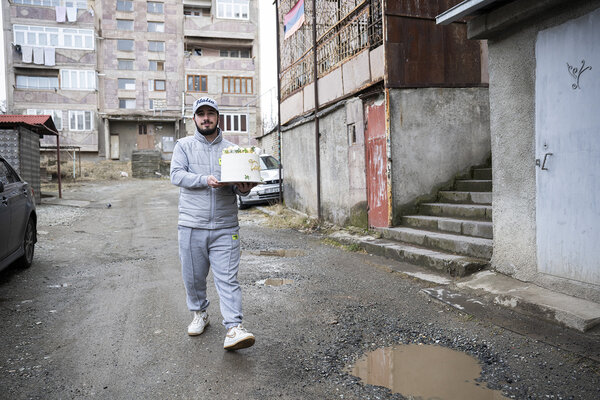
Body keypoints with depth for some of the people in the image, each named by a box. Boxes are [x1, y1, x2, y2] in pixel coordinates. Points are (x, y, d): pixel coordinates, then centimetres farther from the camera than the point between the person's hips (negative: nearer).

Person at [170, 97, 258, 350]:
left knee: (228, 279, -6)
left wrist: (243, 188, -12)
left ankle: (234, 328, -6)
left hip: (225, 227, 0)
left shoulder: (231, 148, 12)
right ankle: (199, 313, 34)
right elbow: (176, 175, -5)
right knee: (193, 276, 11)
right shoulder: (184, 146, 9)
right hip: (191, 225, 1)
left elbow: (239, 182, 12)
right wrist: (205, 180, -21)